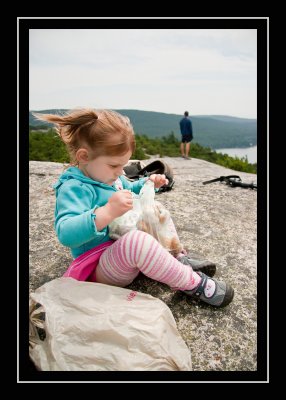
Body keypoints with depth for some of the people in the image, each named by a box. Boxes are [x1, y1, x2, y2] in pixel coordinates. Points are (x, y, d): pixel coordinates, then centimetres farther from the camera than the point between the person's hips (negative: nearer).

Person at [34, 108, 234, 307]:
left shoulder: (109, 177, 9)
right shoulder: (74, 188, -20)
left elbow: (131, 190, 29)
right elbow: (65, 234, -35)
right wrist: (108, 211, -46)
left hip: (126, 251, 10)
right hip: (99, 268, -10)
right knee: (137, 240, -39)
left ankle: (178, 258, 0)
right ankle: (193, 284, -20)